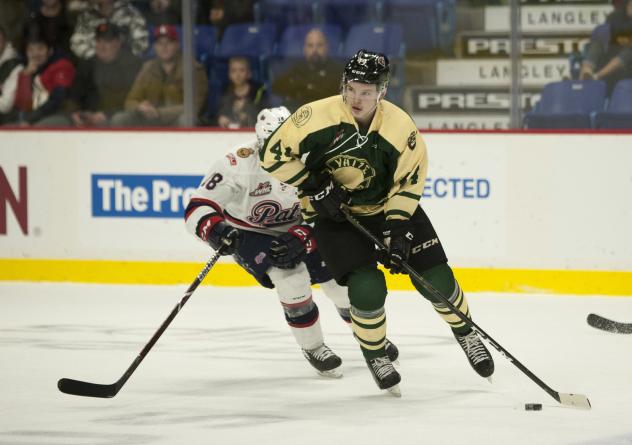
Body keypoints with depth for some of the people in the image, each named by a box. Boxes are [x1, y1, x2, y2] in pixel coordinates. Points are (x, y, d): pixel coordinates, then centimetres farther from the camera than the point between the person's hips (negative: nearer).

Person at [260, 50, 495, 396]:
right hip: (334, 213, -2)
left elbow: (409, 182, -10)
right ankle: (374, 355, 9)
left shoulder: (401, 126, -20)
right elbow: (273, 155, -16)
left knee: (435, 278, -2)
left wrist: (398, 230, -19)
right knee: (367, 287, -19)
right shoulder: (317, 117, -25)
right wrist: (314, 187, -20)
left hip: (389, 204, 2)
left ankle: (464, 332, 28)